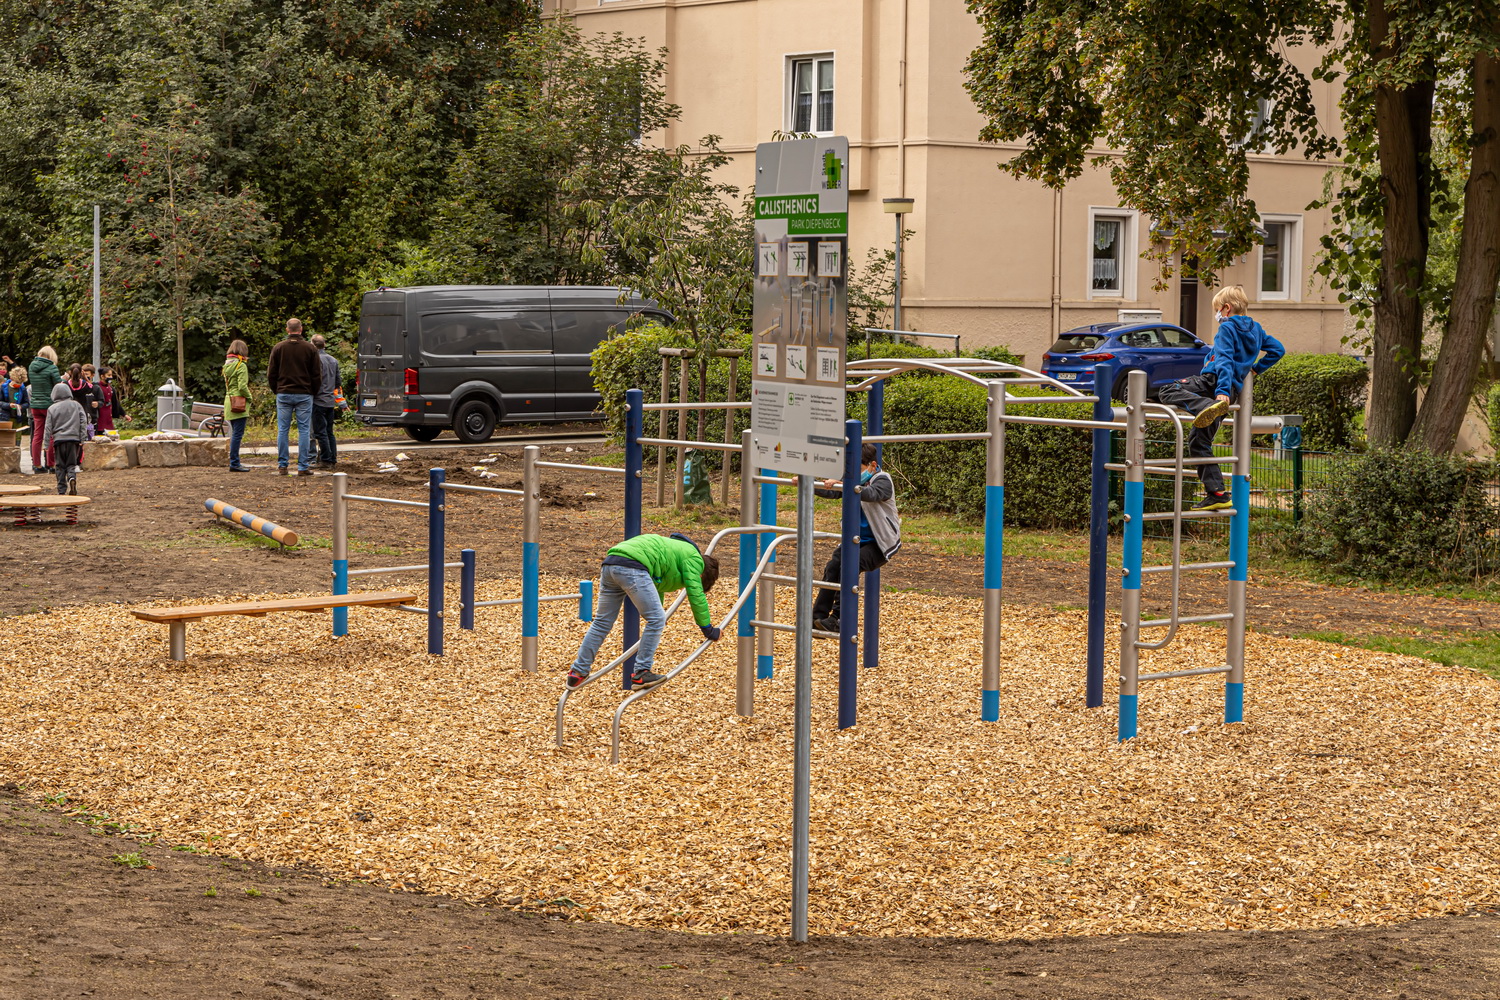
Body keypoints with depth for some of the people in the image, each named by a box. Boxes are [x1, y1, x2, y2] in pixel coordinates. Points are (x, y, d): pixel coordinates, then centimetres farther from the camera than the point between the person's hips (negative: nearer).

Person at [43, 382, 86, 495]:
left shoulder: (52, 409, 5)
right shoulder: (76, 405, 7)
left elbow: (48, 428, 4)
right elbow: (83, 422, 3)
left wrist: (47, 445, 7)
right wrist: (82, 439, 5)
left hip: (58, 439, -1)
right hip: (73, 438, 1)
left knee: (60, 466, 6)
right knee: (71, 463, 7)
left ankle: (61, 490, 2)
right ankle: (72, 477, -23)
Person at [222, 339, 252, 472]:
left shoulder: (227, 365, 13)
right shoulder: (241, 365, -12)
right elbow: (242, 386, -19)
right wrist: (249, 397, -2)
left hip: (229, 400, 9)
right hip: (239, 403, -9)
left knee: (235, 434, 14)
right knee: (237, 434, -7)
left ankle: (234, 462, 16)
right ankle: (234, 463, -9)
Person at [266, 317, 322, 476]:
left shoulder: (278, 348, 1)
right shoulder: (310, 349, -1)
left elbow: (271, 374, 4)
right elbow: (317, 374, 2)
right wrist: (313, 392, 15)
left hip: (283, 394, 1)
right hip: (304, 395, -1)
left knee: (282, 430, 5)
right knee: (304, 430, 1)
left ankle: (282, 466, 4)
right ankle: (303, 467, -1)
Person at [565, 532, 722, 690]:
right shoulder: (693, 558, 10)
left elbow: (657, 585, 53)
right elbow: (696, 595, 6)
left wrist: (658, 610, 68)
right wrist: (708, 629, 14)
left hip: (609, 565, 10)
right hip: (631, 567, -10)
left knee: (602, 622, 17)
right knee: (656, 620, -2)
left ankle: (578, 672, 20)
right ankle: (641, 673, 0)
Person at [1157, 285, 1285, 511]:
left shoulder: (1227, 328, -5)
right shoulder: (1255, 329, 19)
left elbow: (1225, 360, -17)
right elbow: (1278, 349, 26)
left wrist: (1222, 390, -27)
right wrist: (1256, 368, 29)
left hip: (1213, 382, -8)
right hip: (1232, 390, 8)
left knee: (1167, 392, -19)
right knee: (1199, 441, 14)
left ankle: (1209, 407, -42)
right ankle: (1216, 494, 8)